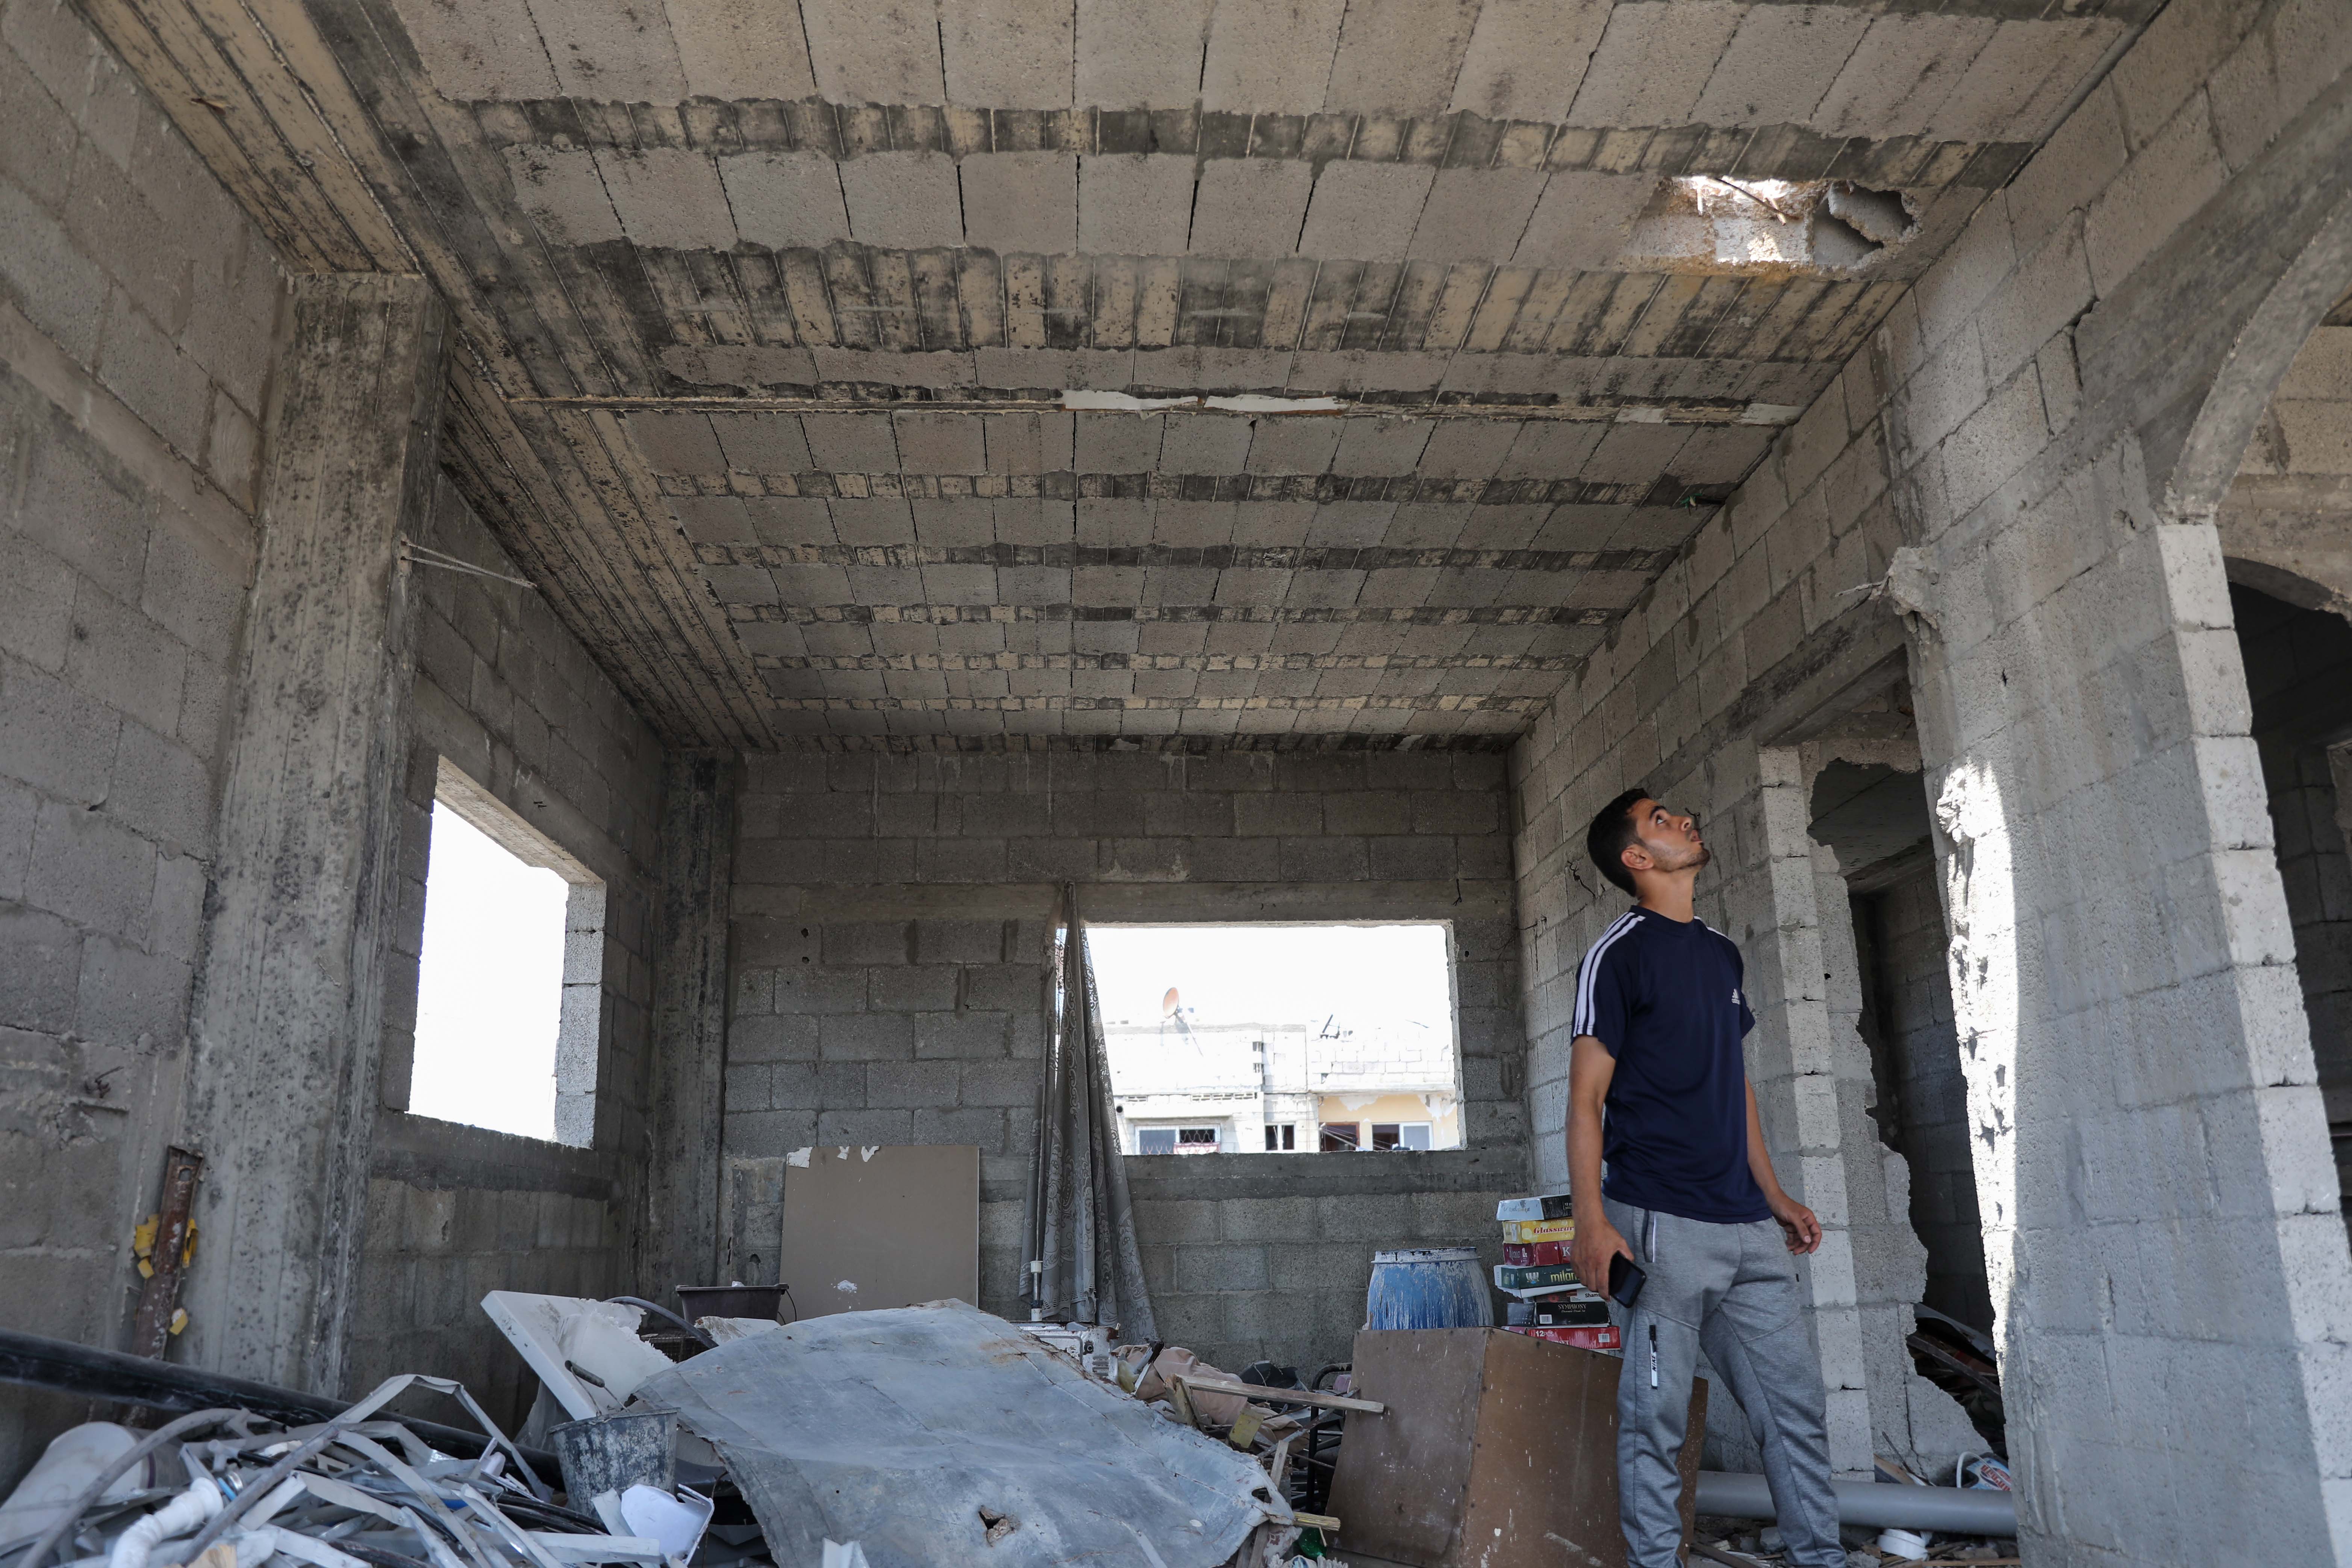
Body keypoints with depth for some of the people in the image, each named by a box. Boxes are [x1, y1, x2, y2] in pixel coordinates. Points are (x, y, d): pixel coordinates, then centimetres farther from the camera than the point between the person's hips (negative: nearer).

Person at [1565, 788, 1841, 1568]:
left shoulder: (1722, 953, 17)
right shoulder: (1619, 953, -5)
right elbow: (1586, 1099, -9)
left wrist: (1773, 1194, 20)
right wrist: (1592, 1222, -17)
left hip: (1747, 1225, 7)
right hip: (1662, 1224, -7)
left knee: (1796, 1401, 10)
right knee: (1656, 1413, -1)